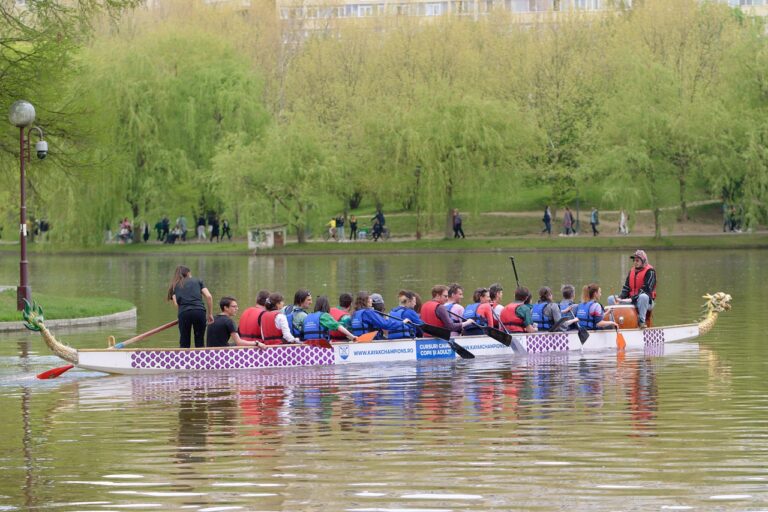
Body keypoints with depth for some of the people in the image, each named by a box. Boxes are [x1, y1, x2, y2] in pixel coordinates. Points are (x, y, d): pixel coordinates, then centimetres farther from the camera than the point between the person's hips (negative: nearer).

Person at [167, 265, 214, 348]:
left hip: (184, 313, 0)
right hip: (199, 311, 0)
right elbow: (208, 296, 9)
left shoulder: (174, 286, 22)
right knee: (199, 342, 10)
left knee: (184, 344, 9)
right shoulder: (198, 281, 21)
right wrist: (210, 314, 14)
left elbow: (176, 304, 6)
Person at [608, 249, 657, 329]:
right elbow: (626, 287, 12)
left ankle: (642, 321, -32)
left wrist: (632, 299, -23)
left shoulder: (650, 271, -7)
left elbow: (646, 289, -17)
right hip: (631, 300, 6)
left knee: (643, 297, -43)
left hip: (647, 301, -6)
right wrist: (620, 298, -8)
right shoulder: (632, 271, 15)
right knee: (611, 299, -6)